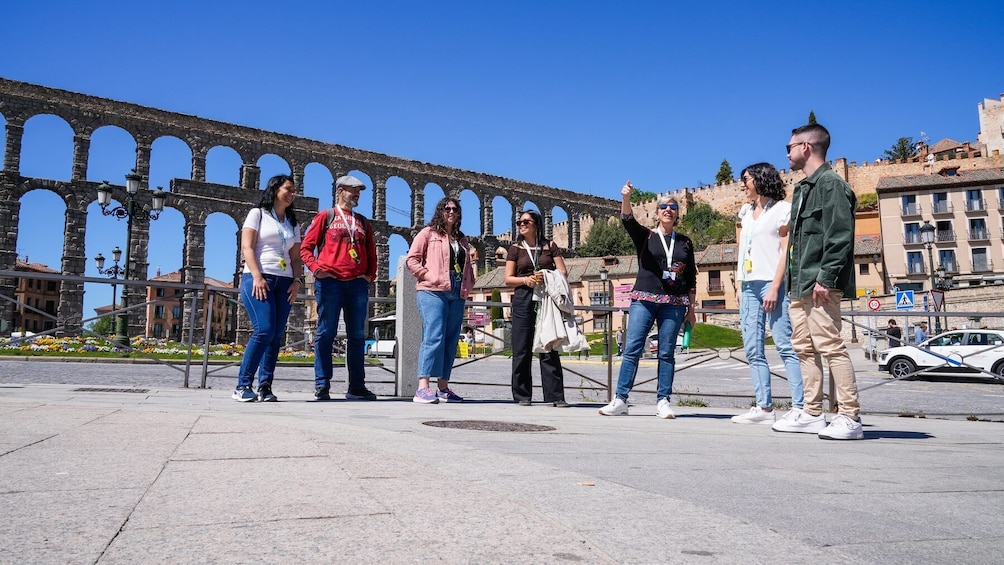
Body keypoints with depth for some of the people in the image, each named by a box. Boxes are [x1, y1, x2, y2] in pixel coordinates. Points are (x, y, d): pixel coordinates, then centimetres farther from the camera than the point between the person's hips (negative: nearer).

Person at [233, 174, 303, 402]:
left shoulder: (292, 223, 21)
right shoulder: (257, 214, 6)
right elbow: (247, 247, -4)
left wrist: (297, 280, 0)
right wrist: (257, 277, -15)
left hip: (284, 282, 5)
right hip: (258, 279, -5)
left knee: (276, 335, -2)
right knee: (264, 330, -18)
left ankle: (265, 387, 1)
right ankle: (243, 385, -10)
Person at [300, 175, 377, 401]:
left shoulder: (363, 222, 20)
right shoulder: (325, 216, 9)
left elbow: (371, 252, 23)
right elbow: (306, 247, 4)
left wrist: (371, 275, 8)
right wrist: (315, 268, -10)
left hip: (358, 283, 4)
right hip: (330, 281, -4)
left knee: (357, 335, 4)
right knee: (326, 333, -4)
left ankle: (356, 387, 9)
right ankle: (322, 385, 0)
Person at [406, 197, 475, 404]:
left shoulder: (462, 239, 22)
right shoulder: (428, 233, 6)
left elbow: (468, 266, 28)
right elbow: (412, 259, 1)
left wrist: (469, 285, 12)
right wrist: (428, 275, -9)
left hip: (457, 295, 6)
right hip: (433, 292, -6)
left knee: (451, 341, 6)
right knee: (434, 337, -16)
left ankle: (443, 387, 12)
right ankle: (422, 388, -18)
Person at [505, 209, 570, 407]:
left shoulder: (550, 246, 12)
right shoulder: (516, 248, 13)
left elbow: (563, 272, 7)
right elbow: (508, 278, 7)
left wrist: (547, 276, -13)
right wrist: (526, 280, -12)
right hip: (523, 300, 1)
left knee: (549, 348, -3)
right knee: (522, 349, -1)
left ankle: (555, 395, -2)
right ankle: (522, 395, 6)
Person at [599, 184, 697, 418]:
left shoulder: (685, 242, 14)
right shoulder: (645, 236, 8)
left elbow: (691, 278, 15)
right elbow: (628, 220, -13)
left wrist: (691, 309, 10)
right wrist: (626, 198, -32)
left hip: (675, 304, 2)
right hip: (644, 300, -2)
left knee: (667, 353, 2)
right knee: (632, 349, -7)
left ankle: (663, 402, 8)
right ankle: (620, 401, -5)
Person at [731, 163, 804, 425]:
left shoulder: (782, 209, 2)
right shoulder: (747, 212, 21)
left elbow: (786, 252, -6)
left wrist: (775, 287, -14)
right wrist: (739, 285, 12)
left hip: (771, 284, -7)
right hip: (749, 286, 7)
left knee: (785, 346, -11)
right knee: (753, 350, 1)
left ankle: (800, 408, -11)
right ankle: (764, 408, 2)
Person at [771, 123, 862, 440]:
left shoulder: (831, 183, -6)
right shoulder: (803, 188, 22)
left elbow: (840, 236, -16)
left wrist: (825, 278, -22)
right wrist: (794, 281, 17)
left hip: (820, 284, -10)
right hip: (800, 284, 10)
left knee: (829, 345, -10)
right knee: (804, 347, 10)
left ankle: (850, 417, -5)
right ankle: (812, 414, 16)